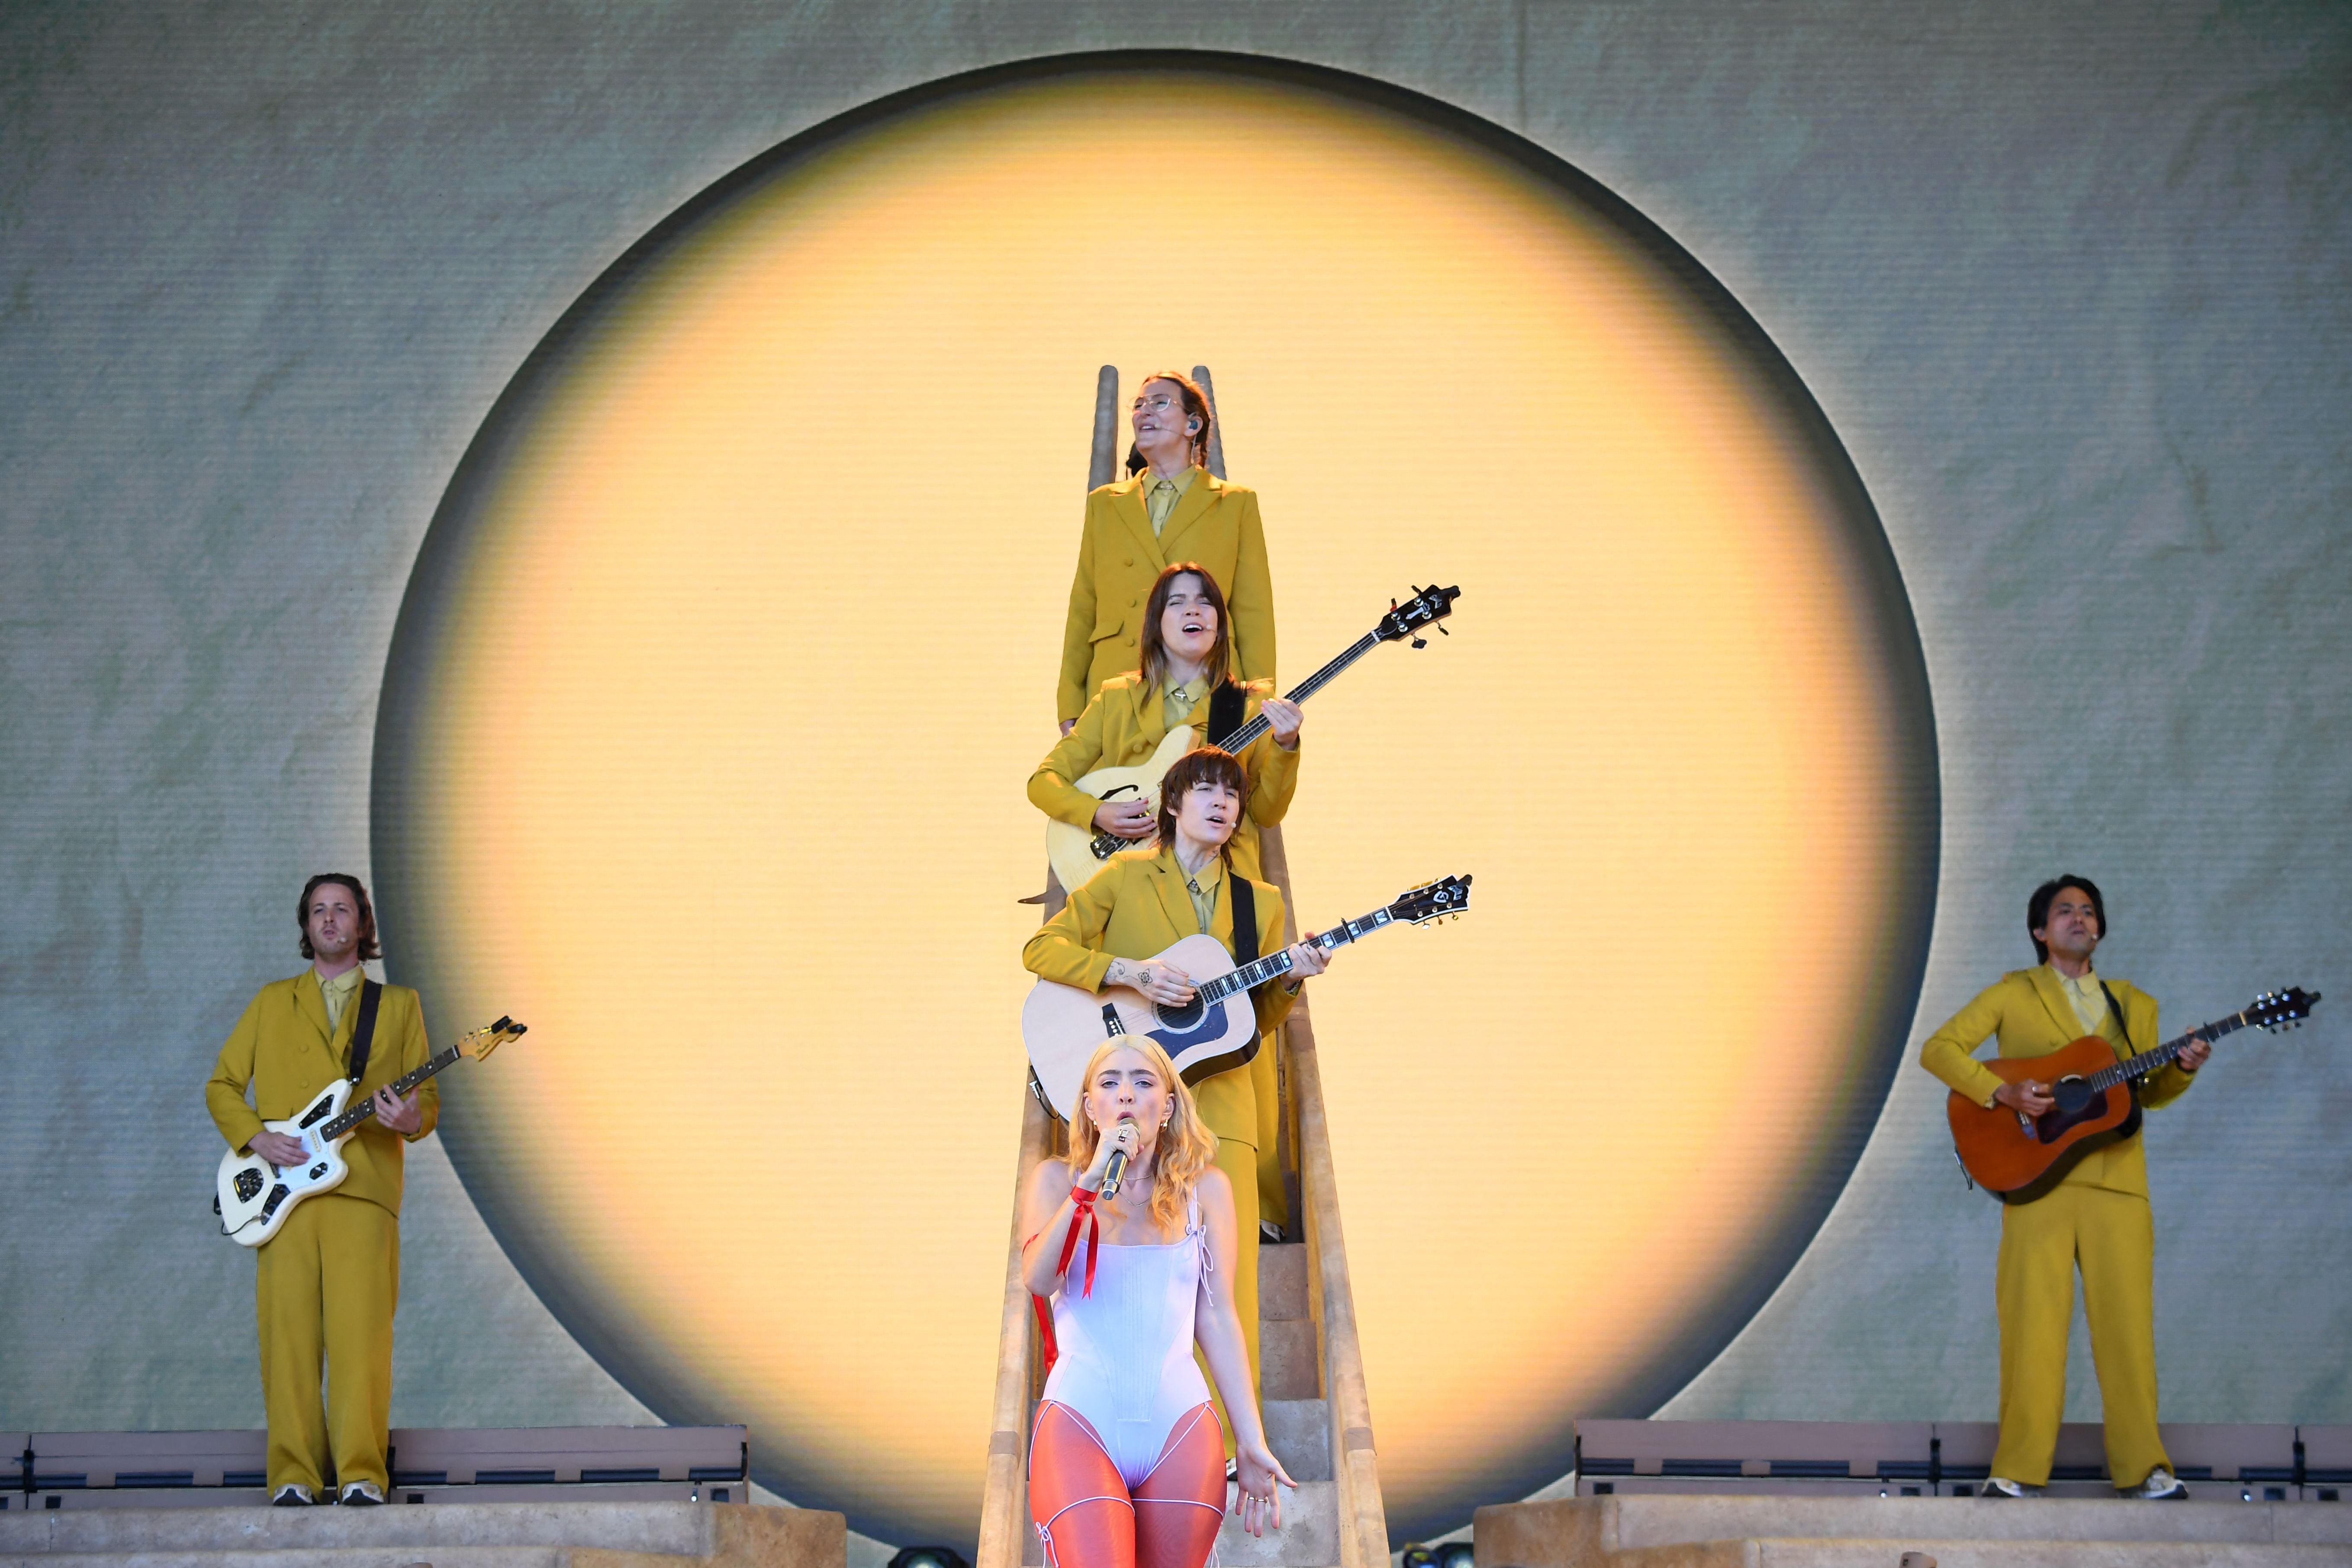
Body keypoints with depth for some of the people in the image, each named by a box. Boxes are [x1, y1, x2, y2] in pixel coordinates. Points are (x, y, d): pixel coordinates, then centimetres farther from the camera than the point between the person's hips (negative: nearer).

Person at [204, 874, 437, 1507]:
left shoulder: (399, 1005, 18)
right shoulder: (272, 1003, 19)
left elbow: (428, 1096, 13)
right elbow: (222, 1086, 17)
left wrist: (411, 1118, -10)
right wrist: (254, 1138, -1)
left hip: (364, 1190, -1)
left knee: (360, 1333, -11)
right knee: (288, 1333, -5)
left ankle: (362, 1474, -9)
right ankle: (295, 1476, -2)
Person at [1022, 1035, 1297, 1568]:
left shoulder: (1204, 1189, 9)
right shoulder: (1057, 1180, 8)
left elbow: (1217, 1318, 7)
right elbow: (1038, 1279, -9)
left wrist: (1252, 1443, 3)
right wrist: (1092, 1180, -15)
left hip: (1179, 1427, 2)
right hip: (1080, 1425, -2)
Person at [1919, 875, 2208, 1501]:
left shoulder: (2134, 1005, 20)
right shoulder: (2013, 995, 10)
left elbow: (2148, 1093, 19)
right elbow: (1938, 1049, 3)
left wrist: (2180, 1069, -2)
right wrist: (2002, 1092, -10)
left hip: (2117, 1178, 3)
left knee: (2127, 1319, -2)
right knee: (2033, 1319, -6)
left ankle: (2142, 1466, 3)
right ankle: (2019, 1468, -2)